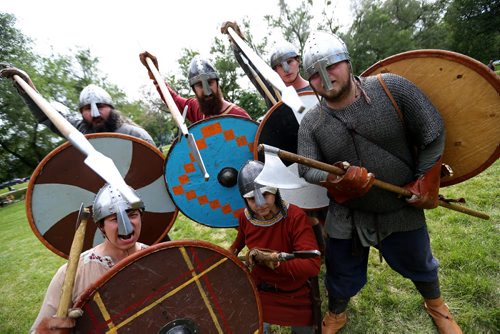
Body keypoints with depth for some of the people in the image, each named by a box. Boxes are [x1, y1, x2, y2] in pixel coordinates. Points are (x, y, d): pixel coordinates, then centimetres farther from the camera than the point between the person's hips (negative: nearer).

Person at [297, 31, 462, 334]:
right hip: (348, 215, 0)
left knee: (419, 265, 25)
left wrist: (425, 182, -7)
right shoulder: (311, 124, -11)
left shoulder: (392, 88, -13)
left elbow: (433, 133, -7)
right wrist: (339, 180, -35)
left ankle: (436, 304, 60)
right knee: (342, 273, 17)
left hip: (403, 207, 1)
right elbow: (307, 170, -16)